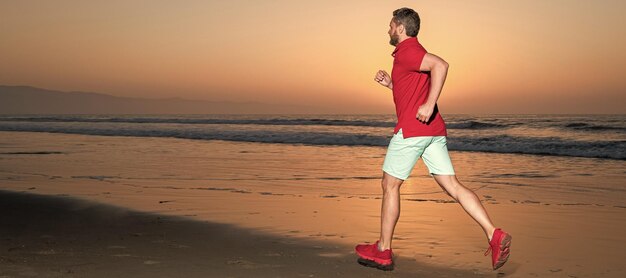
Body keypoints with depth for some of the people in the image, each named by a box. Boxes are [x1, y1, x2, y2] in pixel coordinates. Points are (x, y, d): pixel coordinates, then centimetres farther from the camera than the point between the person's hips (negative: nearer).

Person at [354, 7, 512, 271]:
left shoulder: (406, 51, -8)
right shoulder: (414, 52, 23)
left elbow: (440, 65, -25)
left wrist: (429, 105, -27)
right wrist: (390, 83, 18)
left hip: (411, 129, -9)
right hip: (434, 131, 9)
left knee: (390, 185, 3)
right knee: (452, 185, 3)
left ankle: (383, 251, 11)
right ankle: (495, 235, -10)